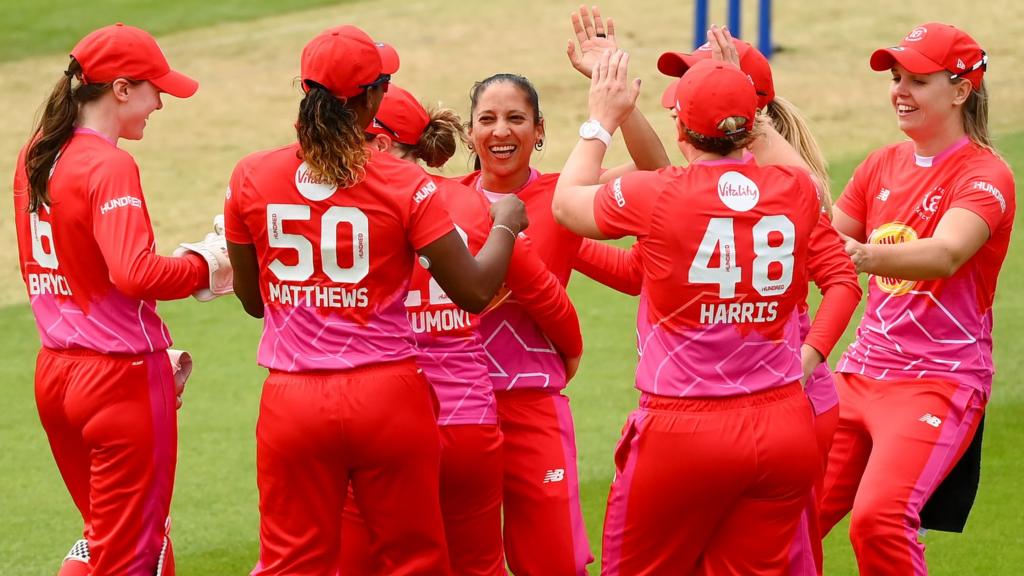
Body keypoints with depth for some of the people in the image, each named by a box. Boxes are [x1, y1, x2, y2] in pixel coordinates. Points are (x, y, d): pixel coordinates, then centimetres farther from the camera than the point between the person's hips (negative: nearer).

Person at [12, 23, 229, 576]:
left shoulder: (35, 156, 9)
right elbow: (136, 274, -29)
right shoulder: (108, 166, -17)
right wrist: (204, 264, -12)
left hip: (54, 370, 8)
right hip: (121, 376, -8)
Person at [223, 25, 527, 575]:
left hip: (292, 402, 2)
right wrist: (505, 225, 12)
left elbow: (251, 299, 11)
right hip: (388, 399, -2)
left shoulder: (251, 178, 0)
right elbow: (475, 291, -6)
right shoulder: (403, 185, -9)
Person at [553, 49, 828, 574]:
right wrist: (735, 93, 30)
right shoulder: (795, 192, -2)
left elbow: (566, 202, 11)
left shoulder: (654, 196, -11)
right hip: (782, 429, 4)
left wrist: (602, 119, 24)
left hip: (684, 432, -4)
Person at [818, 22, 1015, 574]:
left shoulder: (985, 175, -10)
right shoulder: (882, 165, 13)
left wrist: (864, 255, -47)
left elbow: (946, 254, -29)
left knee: (877, 517, -27)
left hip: (939, 381, -7)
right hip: (860, 372, 7)